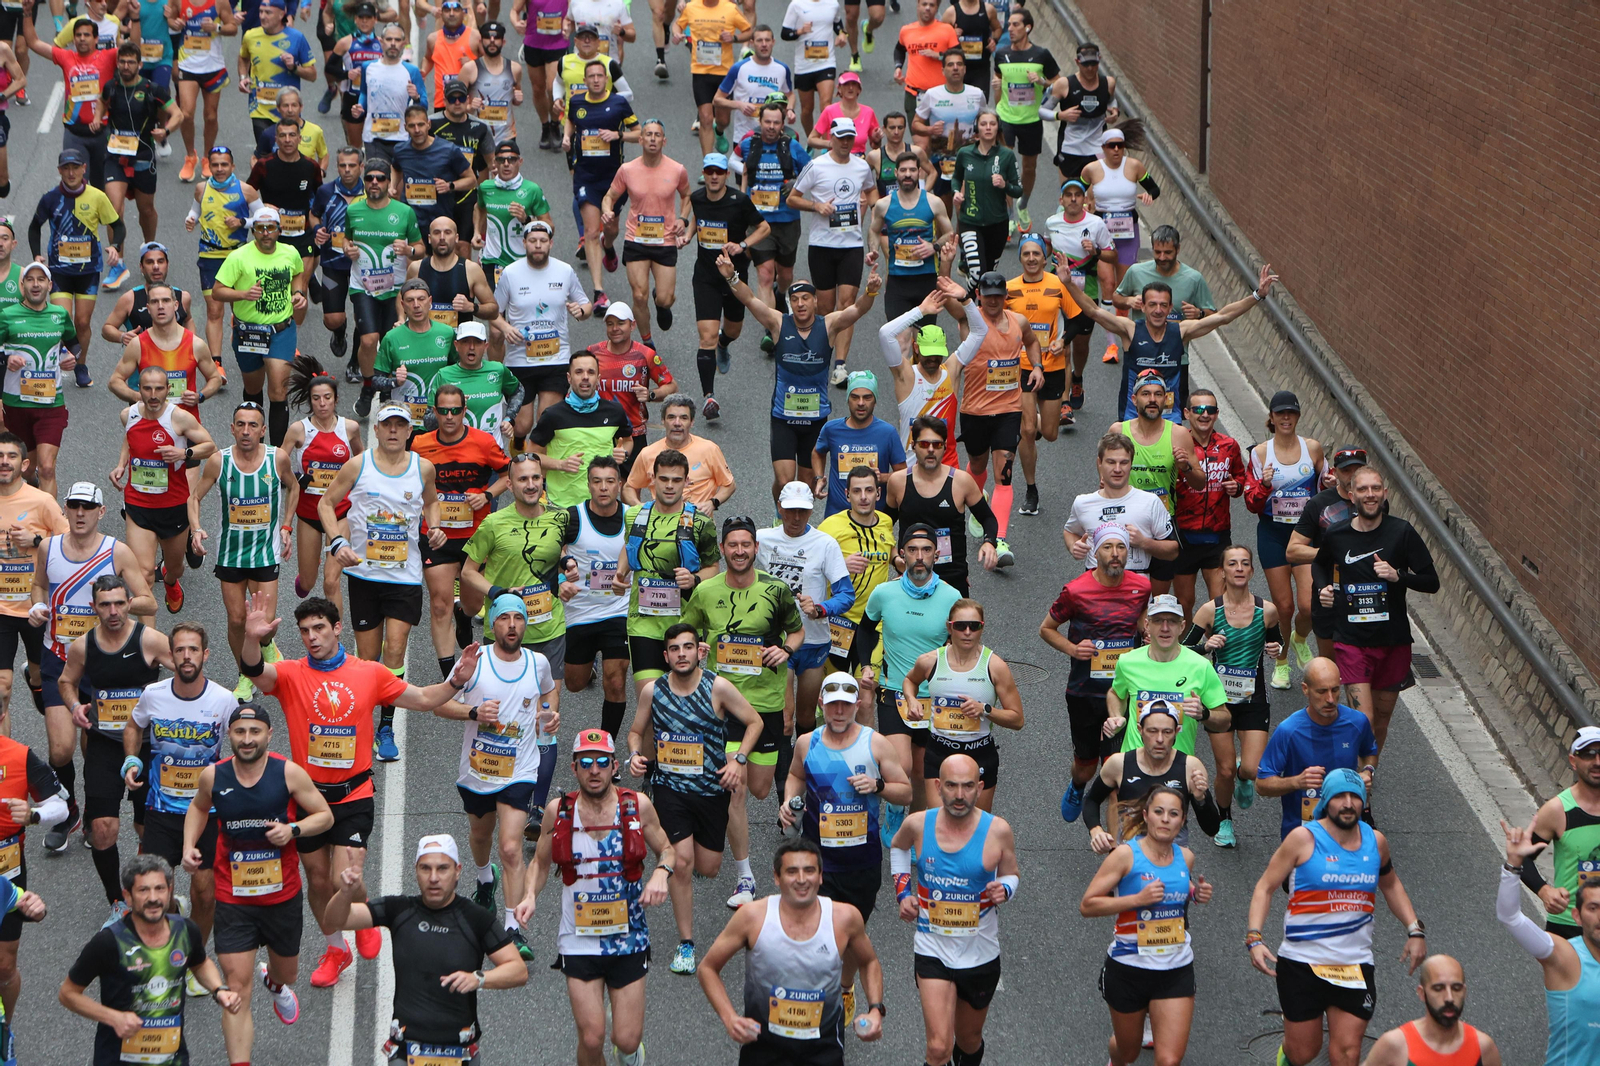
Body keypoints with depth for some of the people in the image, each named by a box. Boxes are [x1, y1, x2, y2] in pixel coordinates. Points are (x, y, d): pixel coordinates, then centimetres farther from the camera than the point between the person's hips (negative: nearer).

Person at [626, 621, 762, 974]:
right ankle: (685, 944, -2)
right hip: (670, 786, 0)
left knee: (707, 868, 8)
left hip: (712, 788, 0)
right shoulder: (652, 690, -4)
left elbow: (755, 722, 0)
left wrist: (738, 760, -12)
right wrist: (634, 754, -10)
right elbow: (636, 731, 12)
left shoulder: (718, 687, -10)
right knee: (682, 862, -14)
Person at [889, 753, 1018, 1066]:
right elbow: (898, 847, 17)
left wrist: (1004, 890, -18)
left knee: (969, 1040, 21)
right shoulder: (918, 825, -9)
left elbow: (1011, 876, 5)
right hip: (933, 950, -1)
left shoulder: (998, 831, -13)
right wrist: (903, 891, 5)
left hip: (980, 955, 1)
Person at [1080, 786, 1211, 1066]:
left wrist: (1198, 894, 2)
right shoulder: (1126, 854, -12)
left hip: (1176, 971, 3)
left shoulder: (1185, 857, 2)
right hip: (1128, 968, -3)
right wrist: (1137, 899, -24)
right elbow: (1086, 905, -14)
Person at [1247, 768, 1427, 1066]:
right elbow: (1266, 887, -5)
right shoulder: (1304, 838, -8)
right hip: (1302, 962, -3)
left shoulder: (1375, 841, 6)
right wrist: (1254, 938, -19)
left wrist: (1415, 931, 13)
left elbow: (1390, 885, 24)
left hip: (1356, 966, 3)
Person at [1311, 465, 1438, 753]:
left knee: (1381, 722, 13)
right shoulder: (1336, 535, -1)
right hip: (1351, 640, -1)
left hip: (1394, 642, 1)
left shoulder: (1402, 532, -6)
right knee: (1363, 721, -15)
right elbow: (1320, 564, 24)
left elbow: (1432, 582, -3)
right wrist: (1322, 587, 4)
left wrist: (1398, 576, -19)